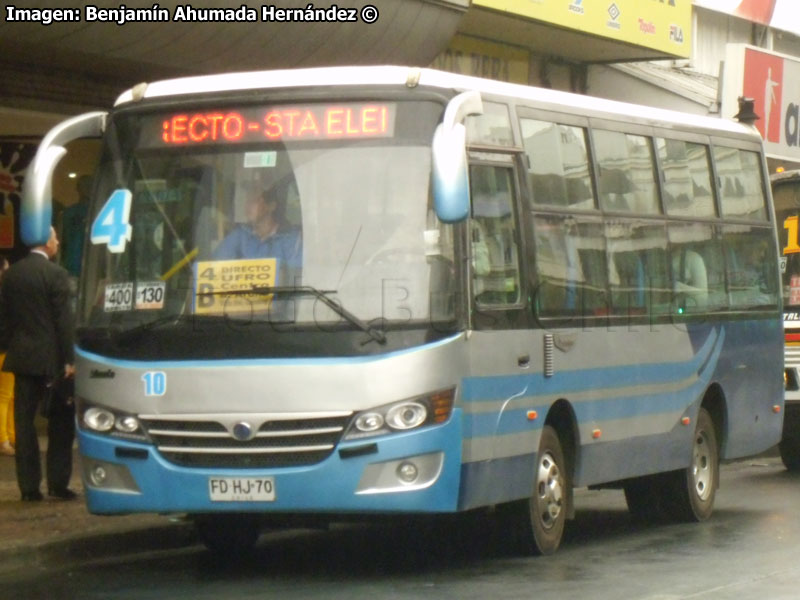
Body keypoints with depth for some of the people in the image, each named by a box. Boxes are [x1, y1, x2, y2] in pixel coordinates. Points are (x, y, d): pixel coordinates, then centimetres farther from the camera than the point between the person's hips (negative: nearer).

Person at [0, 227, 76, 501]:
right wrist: (68, 360, -8)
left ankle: (29, 486, 5)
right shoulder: (55, 274, -11)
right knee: (60, 423, 6)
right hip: (50, 358, -5)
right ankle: (58, 483, 4)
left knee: (24, 422, 6)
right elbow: (63, 321, -12)